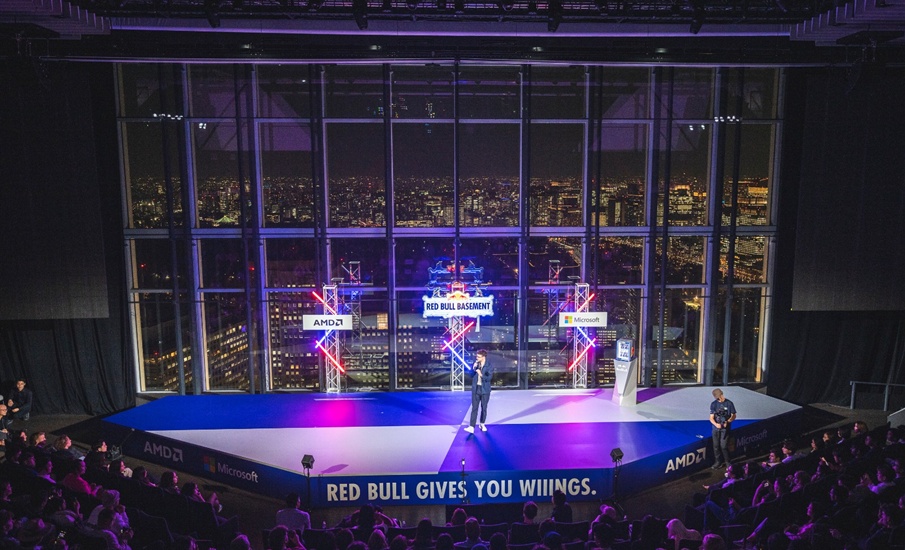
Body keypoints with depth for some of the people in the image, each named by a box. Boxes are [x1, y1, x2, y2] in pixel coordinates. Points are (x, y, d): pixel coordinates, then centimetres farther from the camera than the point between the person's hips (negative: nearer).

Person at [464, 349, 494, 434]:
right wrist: (474, 368, -11)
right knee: (474, 408, -3)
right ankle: (471, 427, -9)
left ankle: (482, 424, 30)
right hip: (476, 389, 2)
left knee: (484, 408, 11)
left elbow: (489, 378, -13)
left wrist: (481, 374, -23)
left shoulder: (489, 365, -8)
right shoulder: (476, 364, 3)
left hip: (485, 389, -2)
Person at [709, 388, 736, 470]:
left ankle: (727, 462, 12)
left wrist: (727, 422, -15)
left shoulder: (729, 403, -4)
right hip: (716, 429, 2)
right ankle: (718, 462, 20)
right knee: (716, 446, 6)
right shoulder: (713, 404, 1)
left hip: (725, 428, -2)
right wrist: (716, 424, -21)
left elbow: (733, 416, 3)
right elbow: (711, 418, -1)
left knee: (723, 446, -7)